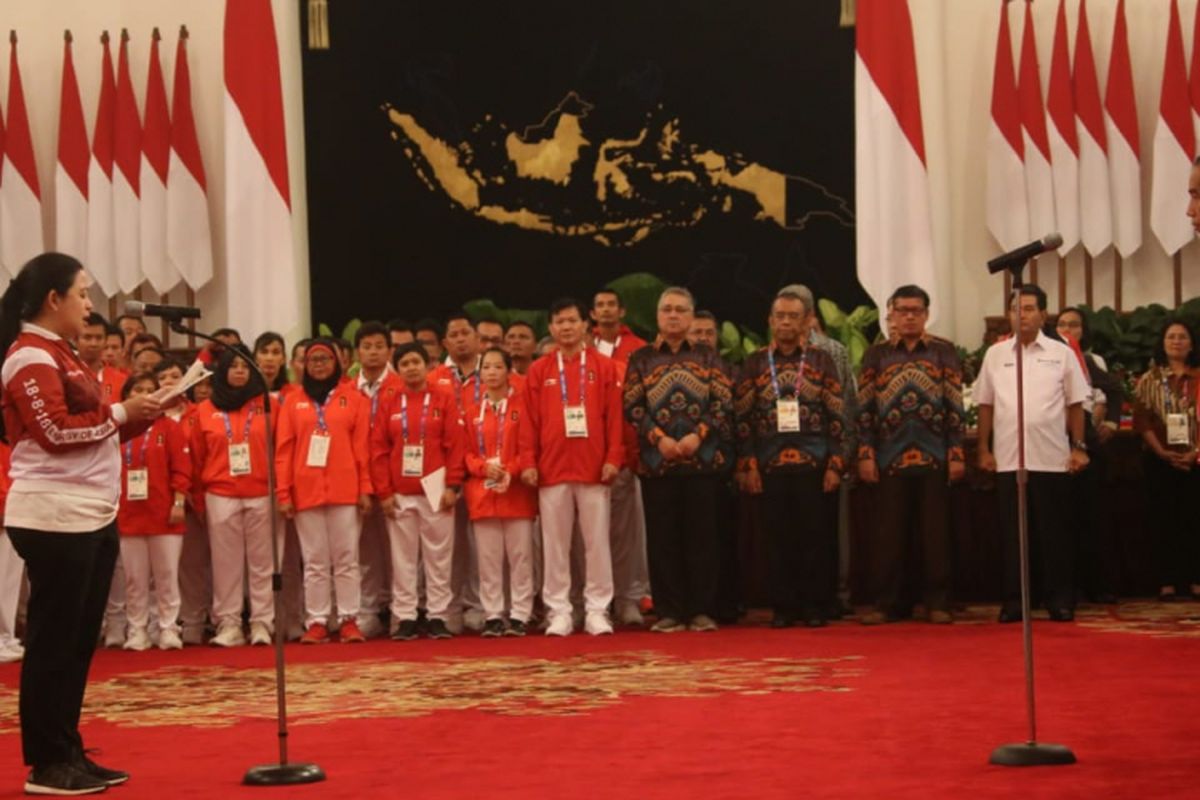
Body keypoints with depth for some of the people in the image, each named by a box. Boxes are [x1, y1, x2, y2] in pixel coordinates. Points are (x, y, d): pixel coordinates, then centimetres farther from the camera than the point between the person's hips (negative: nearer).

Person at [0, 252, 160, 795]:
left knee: (79, 640, 12)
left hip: (92, 516, 10)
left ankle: (68, 754, 19)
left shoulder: (59, 354, 19)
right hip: (56, 518, -10)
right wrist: (120, 412, -11)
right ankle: (47, 764, 2)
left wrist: (140, 415, 7)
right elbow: (57, 431, -20)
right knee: (53, 641, -4)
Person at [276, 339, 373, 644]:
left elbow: (362, 447, 3)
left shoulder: (353, 399, 6)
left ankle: (349, 619, 5)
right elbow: (284, 451, 6)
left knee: (346, 558, 0)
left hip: (344, 491, -1)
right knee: (314, 561, 4)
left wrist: (365, 488, -2)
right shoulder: (293, 404, 9)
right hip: (306, 492, 1)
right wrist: (283, 493, -1)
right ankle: (316, 622, 6)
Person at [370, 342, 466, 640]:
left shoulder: (444, 401, 4)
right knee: (403, 558, 2)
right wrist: (384, 492, -3)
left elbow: (456, 445, 0)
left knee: (438, 557, 1)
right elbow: (379, 451, 5)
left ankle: (438, 617, 5)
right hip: (399, 495, 1)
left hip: (436, 492, -1)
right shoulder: (388, 405, 9)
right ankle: (404, 618, 6)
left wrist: (453, 486, -8)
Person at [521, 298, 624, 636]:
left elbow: (614, 416, 2)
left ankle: (597, 611, 8)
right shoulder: (538, 370, 7)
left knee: (597, 542, 2)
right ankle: (559, 612, 8)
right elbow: (530, 420, 5)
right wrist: (528, 462, -3)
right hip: (552, 469, 1)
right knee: (555, 544, 3)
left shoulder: (604, 366, 5)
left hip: (594, 468, -1)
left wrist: (613, 457, -6)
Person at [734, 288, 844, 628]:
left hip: (813, 464, -1)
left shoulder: (822, 360, 5)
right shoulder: (755, 363, 7)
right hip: (770, 465, 1)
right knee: (779, 539, 4)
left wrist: (834, 465, -4)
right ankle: (784, 607, 10)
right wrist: (748, 466, -1)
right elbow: (744, 418, 6)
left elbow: (837, 417, 3)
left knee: (814, 537, 2)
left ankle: (815, 606, 9)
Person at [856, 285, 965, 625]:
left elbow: (955, 408, 3)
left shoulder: (945, 354, 7)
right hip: (890, 457, 1)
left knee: (935, 533, 3)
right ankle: (888, 603, 9)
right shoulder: (875, 355, 8)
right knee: (889, 534, 3)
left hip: (934, 457, 0)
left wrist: (956, 454, -3)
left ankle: (938, 602, 9)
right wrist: (866, 454, -2)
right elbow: (865, 409, 5)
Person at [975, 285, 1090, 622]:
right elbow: (985, 406, 9)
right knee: (1012, 532, 4)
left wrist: (1079, 447, -1)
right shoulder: (995, 354, 8)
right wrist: (983, 450, 4)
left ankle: (1060, 599, 9)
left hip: (1052, 458, -1)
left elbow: (1075, 405, 5)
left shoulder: (1061, 354, 4)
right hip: (1007, 459, 1)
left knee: (1054, 532, 3)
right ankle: (1014, 600, 11)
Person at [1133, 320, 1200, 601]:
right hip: (1160, 460, 0)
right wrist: (1163, 452, -10)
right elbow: (1142, 422, 2)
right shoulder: (1149, 380, 9)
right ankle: (1168, 582, 1)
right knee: (1163, 519, -1)